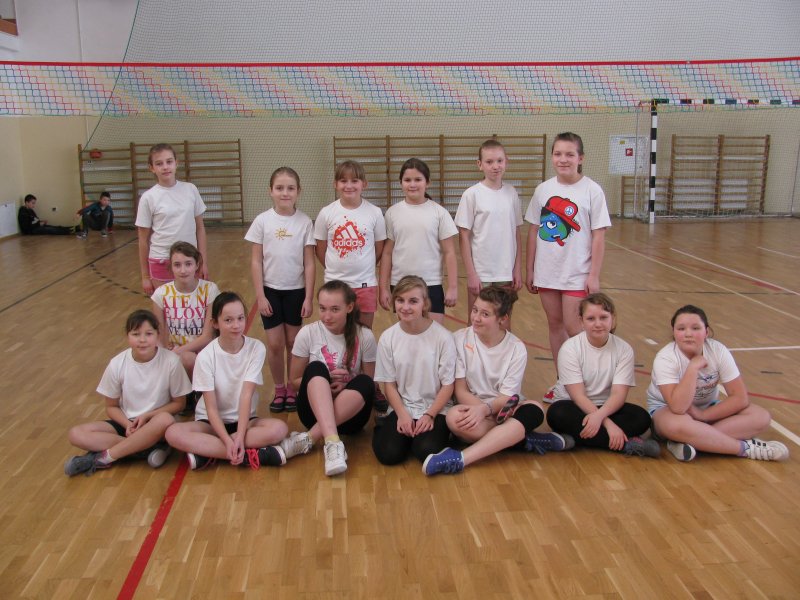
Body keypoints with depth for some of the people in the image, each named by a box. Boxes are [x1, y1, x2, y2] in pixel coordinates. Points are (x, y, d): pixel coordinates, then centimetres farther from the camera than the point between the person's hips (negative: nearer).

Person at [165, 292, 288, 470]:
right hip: (212, 422, 0)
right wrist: (228, 441, -30)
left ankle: (207, 452, -23)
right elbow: (211, 407, -15)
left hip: (244, 419, 1)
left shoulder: (256, 348, -12)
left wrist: (239, 437, -30)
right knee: (174, 433, -30)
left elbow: (246, 395, -18)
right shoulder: (206, 356, -13)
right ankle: (251, 455, -29)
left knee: (279, 428, -30)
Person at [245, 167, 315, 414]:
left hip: (296, 290, 0)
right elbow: (256, 262, -3)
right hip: (271, 290, 0)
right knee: (275, 344, 3)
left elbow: (309, 263, -3)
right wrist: (260, 295, -7)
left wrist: (309, 297, -5)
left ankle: (292, 389, 23)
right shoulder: (262, 221, -5)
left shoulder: (304, 222, -5)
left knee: (293, 343, 8)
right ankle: (279, 389, 20)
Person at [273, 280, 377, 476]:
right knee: (316, 368, -29)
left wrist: (346, 385, -20)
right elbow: (294, 381, 2)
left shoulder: (364, 336, -7)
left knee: (364, 384, -31)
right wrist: (322, 382, -17)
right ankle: (333, 442, -47)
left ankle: (308, 438, -31)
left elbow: (369, 383, 1)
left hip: (350, 413, 0)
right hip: (315, 410, 0)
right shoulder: (308, 333, -7)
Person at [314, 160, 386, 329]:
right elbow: (320, 250, 4)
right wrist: (335, 270, 5)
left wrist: (363, 268, 7)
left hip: (365, 283, 0)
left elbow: (379, 249, 4)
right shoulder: (326, 213, -4)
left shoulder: (374, 213, -5)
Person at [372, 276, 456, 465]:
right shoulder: (388, 338, -4)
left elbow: (448, 385, -5)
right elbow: (389, 384, 1)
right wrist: (402, 414, -11)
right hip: (401, 408, 2)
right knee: (388, 453, -20)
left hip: (435, 409, -1)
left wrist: (429, 415, -13)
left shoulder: (443, 337, -11)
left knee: (427, 451, -26)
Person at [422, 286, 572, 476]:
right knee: (454, 417, -35)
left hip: (505, 410, 1)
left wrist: (486, 408, -30)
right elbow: (460, 389, -6)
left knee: (534, 410, -32)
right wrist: (479, 409, -26)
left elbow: (507, 397, -9)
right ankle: (525, 439, -22)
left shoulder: (517, 348, -5)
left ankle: (460, 459, -41)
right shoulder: (460, 338, -6)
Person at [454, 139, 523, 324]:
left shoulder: (511, 193, 4)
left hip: (507, 274, 3)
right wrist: (471, 274, -10)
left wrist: (518, 269, 4)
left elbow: (517, 234, 8)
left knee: (504, 324, 13)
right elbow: (464, 237, -6)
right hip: (481, 274, -3)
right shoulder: (472, 195, -7)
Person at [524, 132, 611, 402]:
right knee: (554, 324, 11)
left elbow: (598, 236, -7)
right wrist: (529, 269, 7)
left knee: (573, 328, -5)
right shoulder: (543, 189, 3)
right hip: (547, 271, 4)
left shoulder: (592, 190, -7)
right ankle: (562, 382, 24)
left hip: (577, 273, -4)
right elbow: (534, 231, 7)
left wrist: (594, 275, -10)